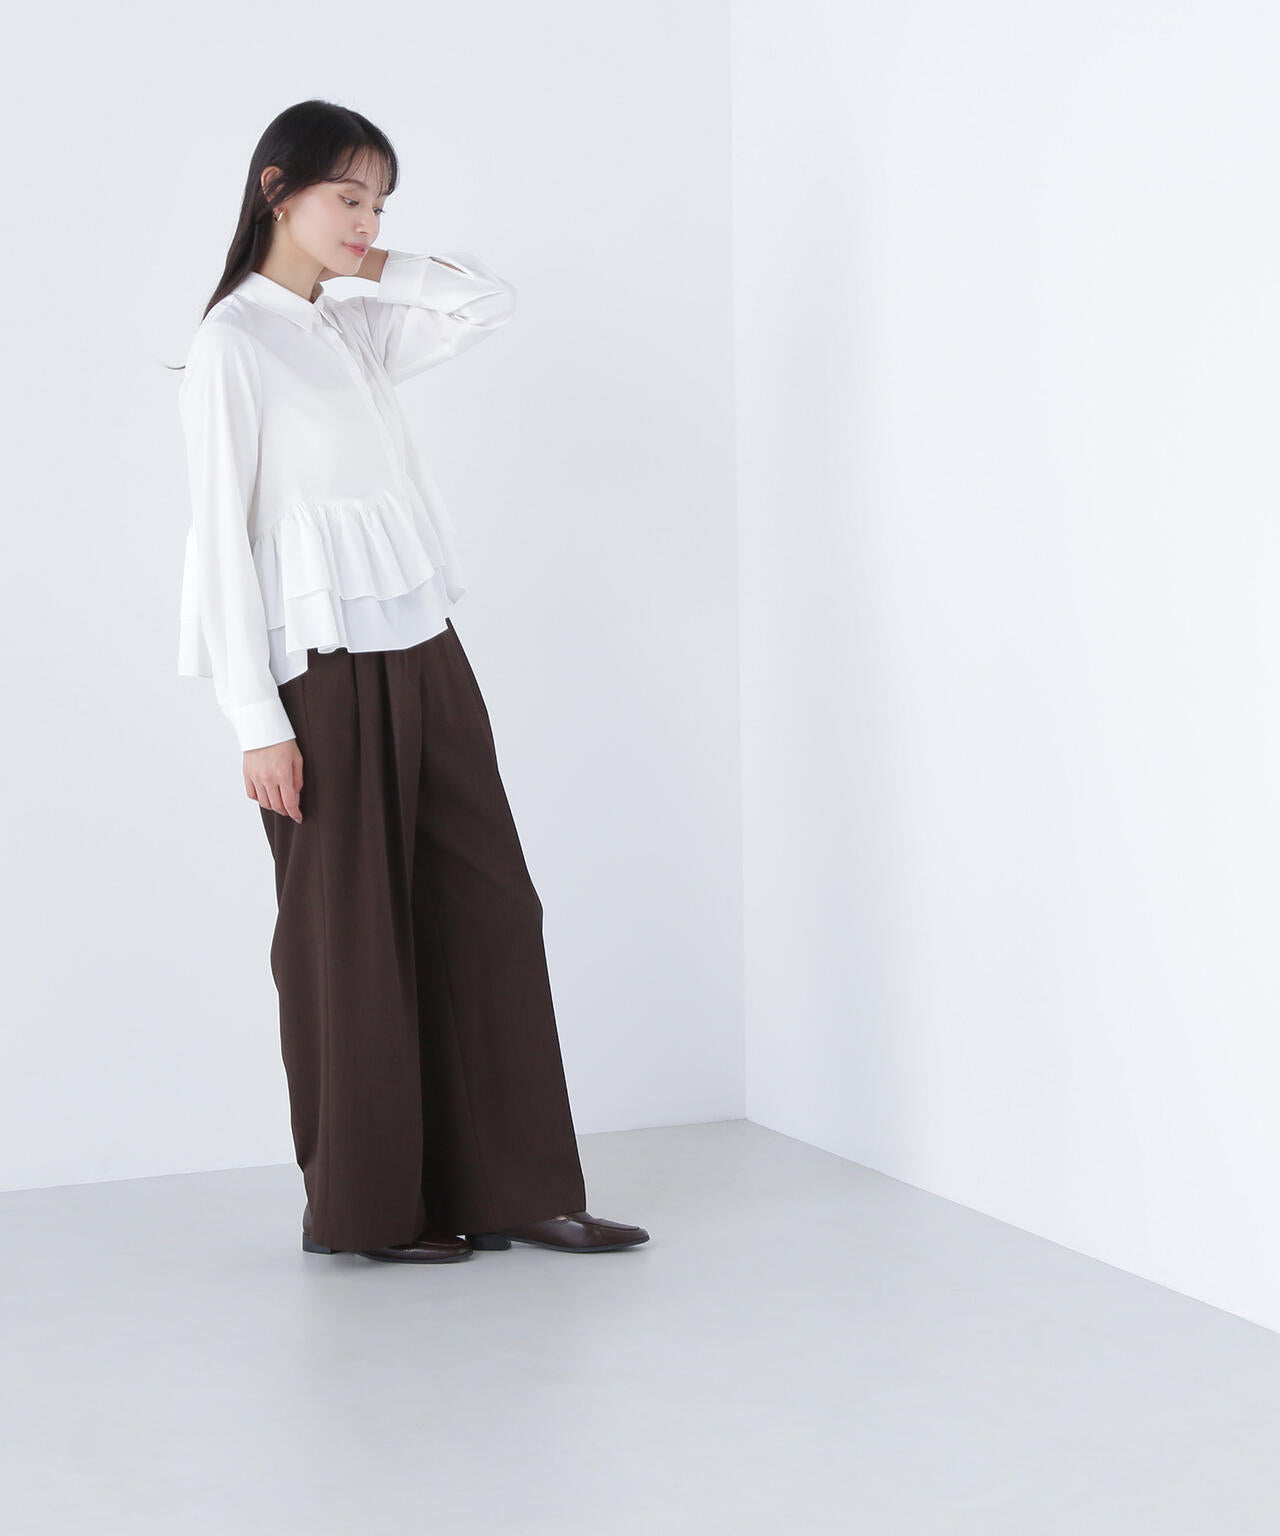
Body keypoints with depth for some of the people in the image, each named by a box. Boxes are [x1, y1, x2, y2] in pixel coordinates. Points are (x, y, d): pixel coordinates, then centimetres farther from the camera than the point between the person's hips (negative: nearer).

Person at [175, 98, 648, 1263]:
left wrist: (374, 266, 9)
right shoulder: (232, 345, -7)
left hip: (428, 656, 7)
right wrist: (257, 721, -15)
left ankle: (516, 1189, 15)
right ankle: (369, 1209, 16)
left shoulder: (358, 332, 13)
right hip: (328, 676, -7)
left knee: (491, 913, 6)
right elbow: (222, 534, -11)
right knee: (350, 938, 3)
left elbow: (495, 300, 23)